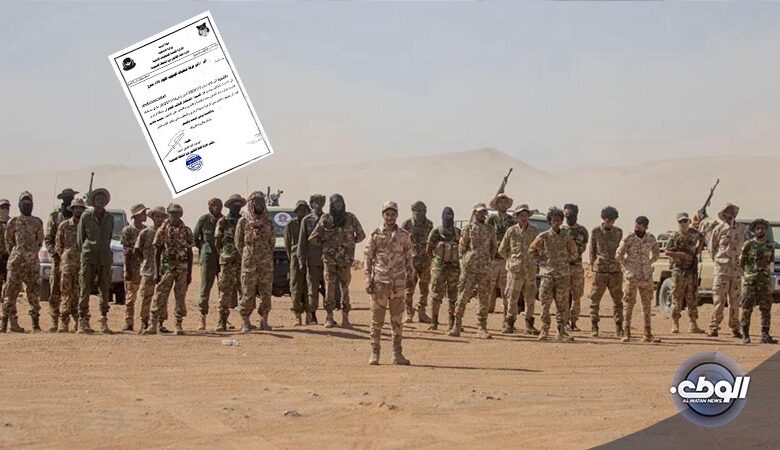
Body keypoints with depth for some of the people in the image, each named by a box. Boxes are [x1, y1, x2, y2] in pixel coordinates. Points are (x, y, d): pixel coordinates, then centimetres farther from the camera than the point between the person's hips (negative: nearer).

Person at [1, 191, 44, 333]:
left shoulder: (38, 222, 11)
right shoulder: (12, 222, 4)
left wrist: (32, 254, 14)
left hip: (33, 261, 3)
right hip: (16, 261, -2)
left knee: (34, 291, 2)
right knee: (12, 291, -4)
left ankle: (35, 322, 6)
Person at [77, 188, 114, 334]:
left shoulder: (110, 218, 9)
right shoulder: (86, 216, 0)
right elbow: (80, 236, 6)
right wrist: (83, 252, 10)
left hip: (105, 257, 3)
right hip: (88, 257, -3)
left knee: (105, 289, 2)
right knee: (85, 289, -5)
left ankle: (104, 322, 5)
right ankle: (83, 321, -3)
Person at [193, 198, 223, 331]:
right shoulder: (203, 220, -2)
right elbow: (194, 239, 4)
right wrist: (204, 248, -1)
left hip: (223, 258, 3)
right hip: (208, 258, -3)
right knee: (205, 288, -5)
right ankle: (202, 318, -3)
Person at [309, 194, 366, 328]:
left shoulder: (350, 218, 2)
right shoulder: (325, 219, 0)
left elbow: (361, 235, 12)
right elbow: (313, 238, 4)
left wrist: (350, 243, 7)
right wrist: (324, 243, 6)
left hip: (346, 260, 0)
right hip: (329, 259, 0)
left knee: (345, 289, 1)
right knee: (330, 288, 0)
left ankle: (345, 318, 4)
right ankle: (329, 317, 6)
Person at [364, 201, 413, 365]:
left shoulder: (404, 236, 6)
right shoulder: (375, 235, 2)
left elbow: (409, 258, 11)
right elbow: (368, 258, 3)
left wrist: (411, 276, 4)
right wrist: (368, 280, -4)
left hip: (398, 283, 1)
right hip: (379, 282, -1)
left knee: (397, 319, 5)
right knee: (377, 319, -1)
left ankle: (397, 354, 10)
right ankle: (374, 353, 5)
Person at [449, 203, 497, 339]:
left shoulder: (490, 230, 12)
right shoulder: (468, 228, 2)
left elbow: (494, 247, 19)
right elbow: (461, 246, 2)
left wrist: (488, 260, 10)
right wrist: (465, 261, -1)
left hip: (485, 269, 4)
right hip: (469, 268, -4)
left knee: (484, 299, 2)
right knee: (463, 297, -5)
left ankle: (481, 328, 7)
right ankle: (457, 326, -2)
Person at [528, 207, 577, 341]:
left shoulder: (566, 238, 5)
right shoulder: (543, 237, 0)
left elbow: (574, 253, 18)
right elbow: (531, 250, 8)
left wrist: (565, 261, 7)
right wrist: (542, 261, 1)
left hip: (563, 275, 1)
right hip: (547, 274, -1)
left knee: (562, 304, 2)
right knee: (545, 304, -1)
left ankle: (561, 331, 6)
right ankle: (544, 330, 7)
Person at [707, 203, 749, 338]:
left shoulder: (742, 229, 8)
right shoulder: (719, 229, 0)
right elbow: (712, 247, 7)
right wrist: (718, 260, 3)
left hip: (737, 269, 3)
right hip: (722, 268, -3)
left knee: (735, 300, 6)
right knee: (719, 299, -7)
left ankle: (735, 329, 11)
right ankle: (714, 328, -5)